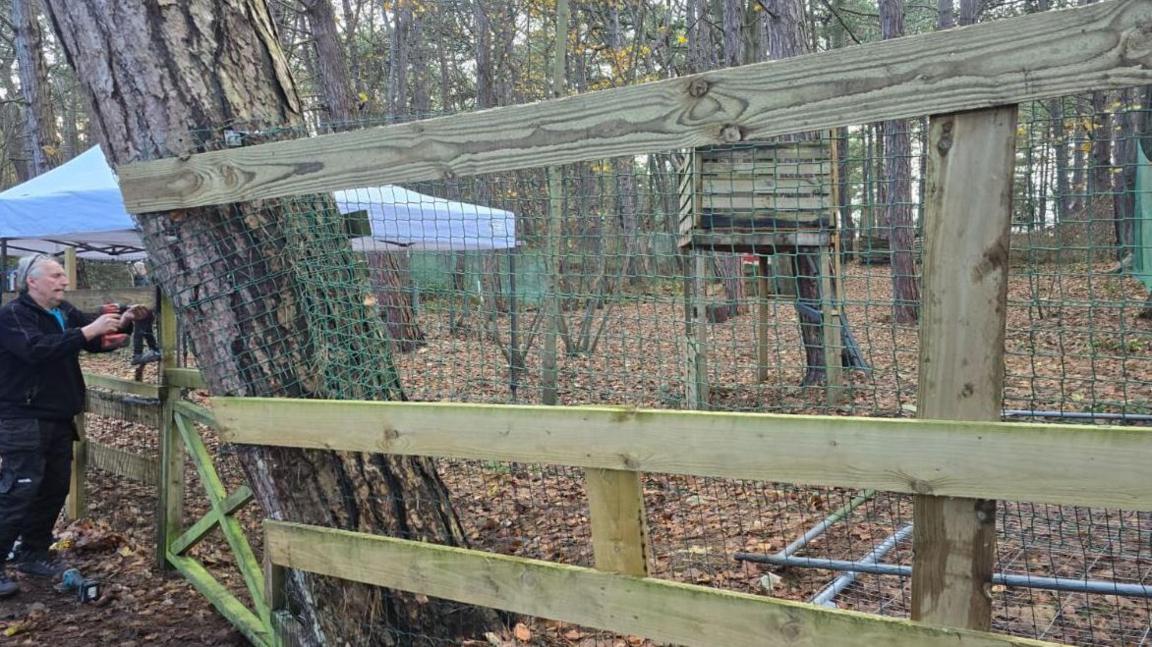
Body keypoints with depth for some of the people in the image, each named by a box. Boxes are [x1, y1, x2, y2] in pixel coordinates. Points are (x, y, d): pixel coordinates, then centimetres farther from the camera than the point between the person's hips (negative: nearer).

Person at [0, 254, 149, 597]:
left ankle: (33, 554, 27)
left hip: (59, 421, 8)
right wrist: (88, 331, -34)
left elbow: (100, 340, 12)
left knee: (54, 489, 13)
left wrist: (122, 322, -9)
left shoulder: (65, 312, 12)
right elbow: (37, 348, -29)